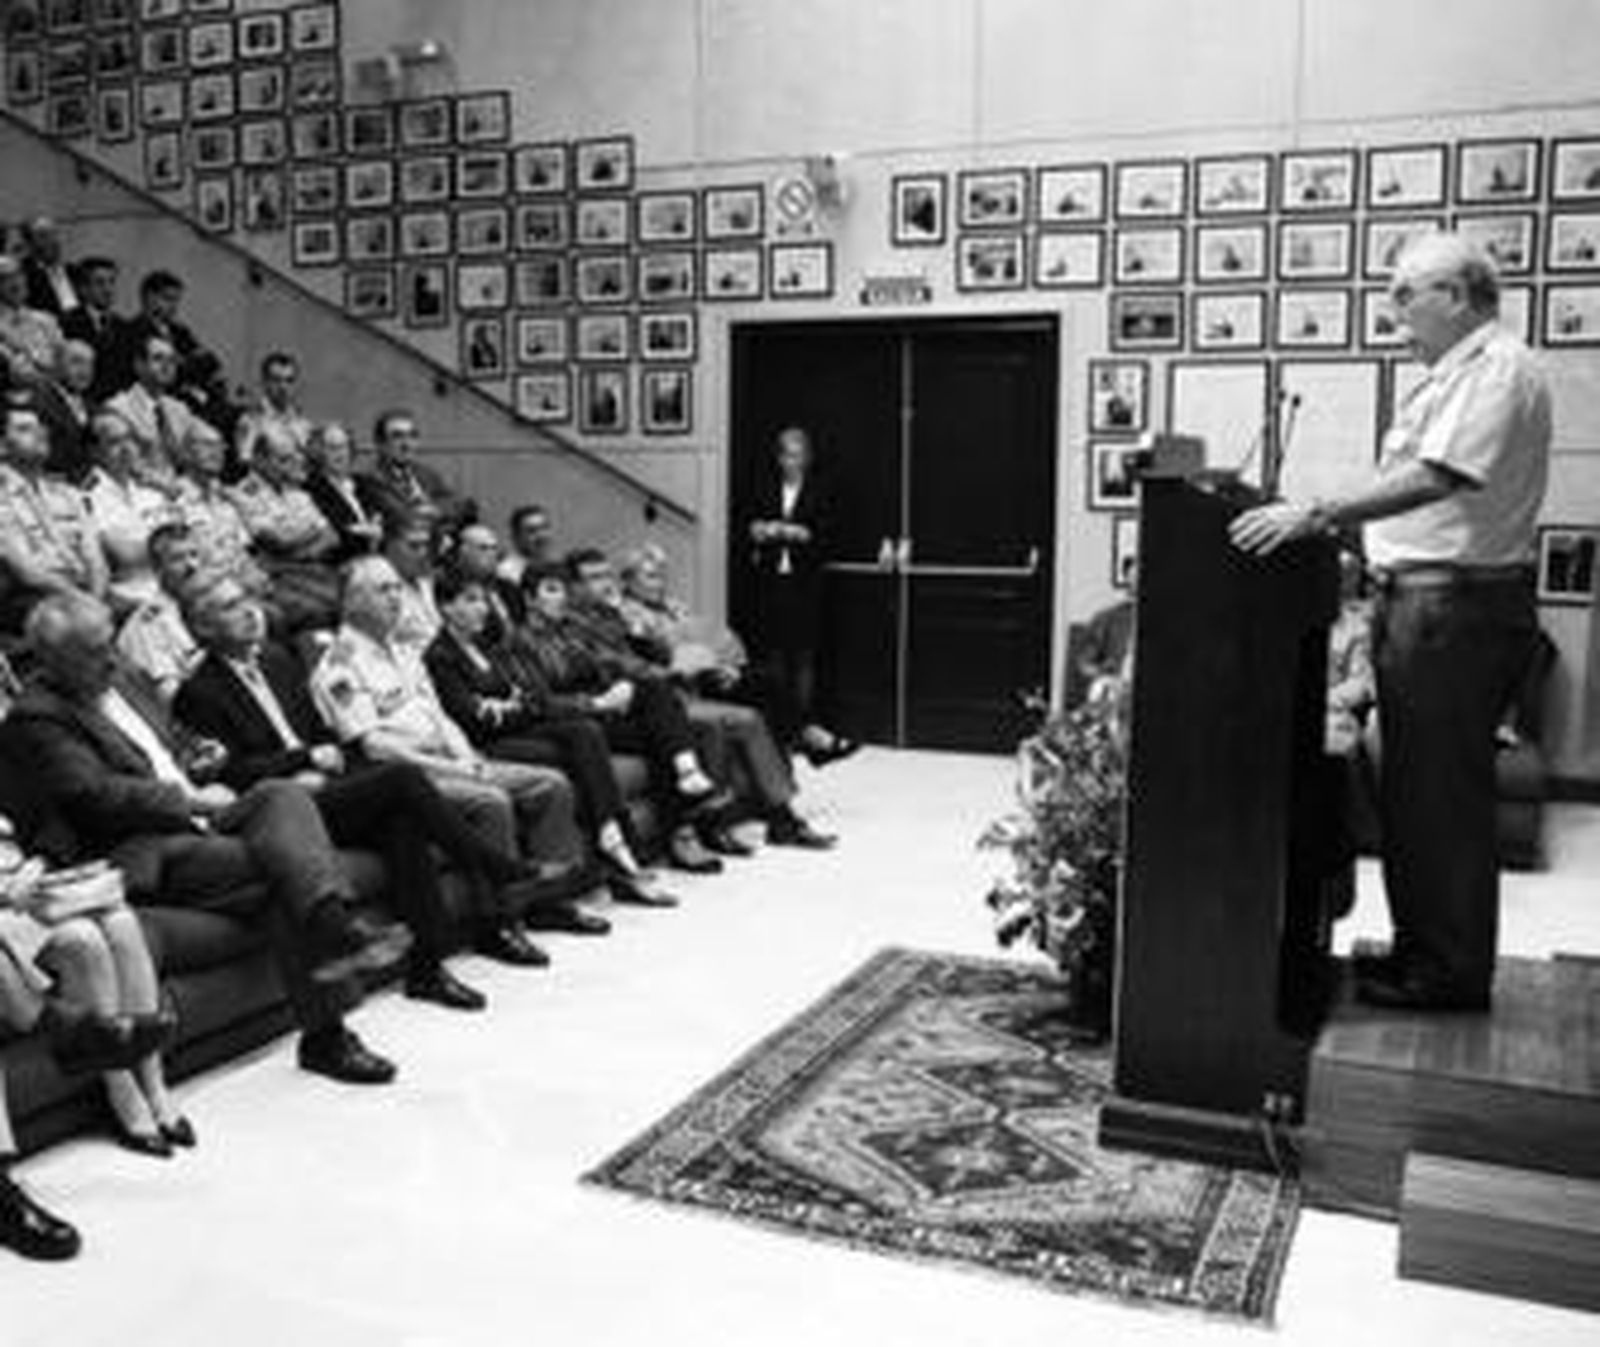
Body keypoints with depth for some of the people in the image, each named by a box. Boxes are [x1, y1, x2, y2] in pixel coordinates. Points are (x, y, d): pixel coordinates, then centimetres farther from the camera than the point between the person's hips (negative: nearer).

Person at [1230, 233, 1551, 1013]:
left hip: (1458, 604, -10)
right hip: (1415, 598, 10)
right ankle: (1418, 948, 26)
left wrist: (1318, 515, -31)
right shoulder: (1449, 377, 20)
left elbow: (1438, 478, -27)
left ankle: (1451, 972, 8)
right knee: (1409, 788, 15)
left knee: (1444, 792, -3)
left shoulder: (1499, 368, -12)